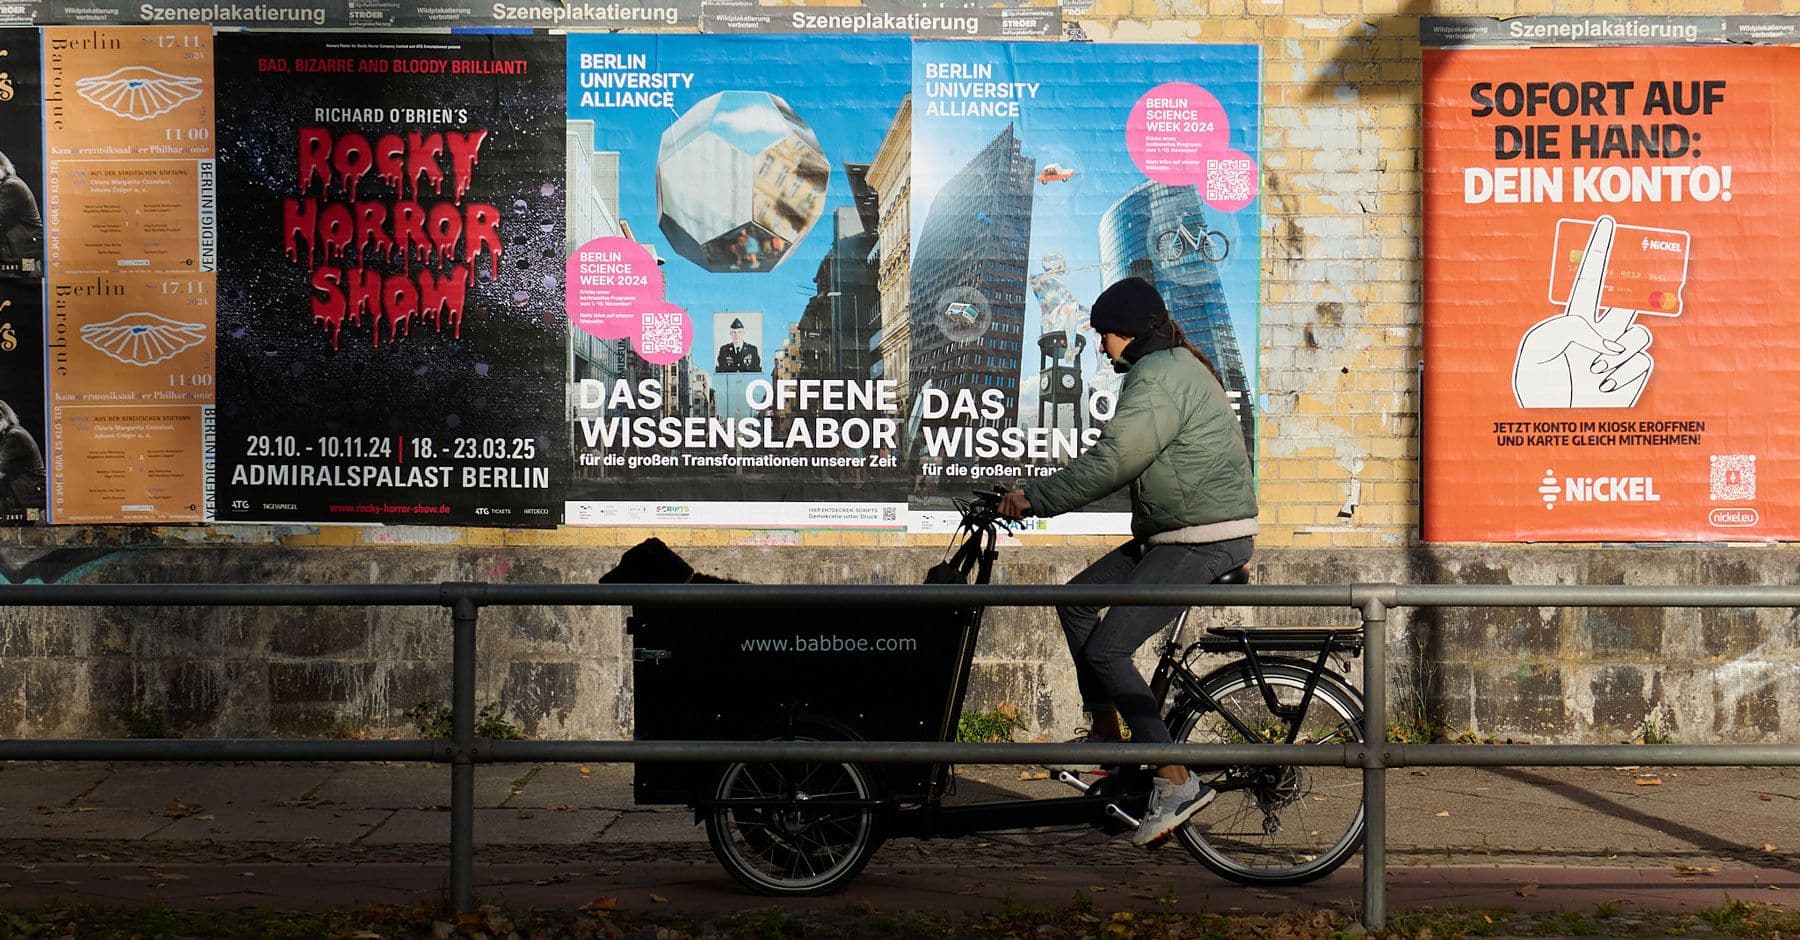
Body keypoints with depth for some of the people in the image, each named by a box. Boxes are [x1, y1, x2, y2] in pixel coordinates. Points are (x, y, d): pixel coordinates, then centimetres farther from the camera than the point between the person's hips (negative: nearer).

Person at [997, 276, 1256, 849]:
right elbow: (1119, 462, 21)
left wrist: (1034, 498, -17)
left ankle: (1177, 782, -13)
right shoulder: (1171, 367, 18)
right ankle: (1106, 733, 20)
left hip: (1203, 541, -11)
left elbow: (1111, 462, -25)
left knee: (1106, 649, -14)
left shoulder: (1159, 376, -16)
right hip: (1170, 535, 11)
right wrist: (1042, 496, 16)